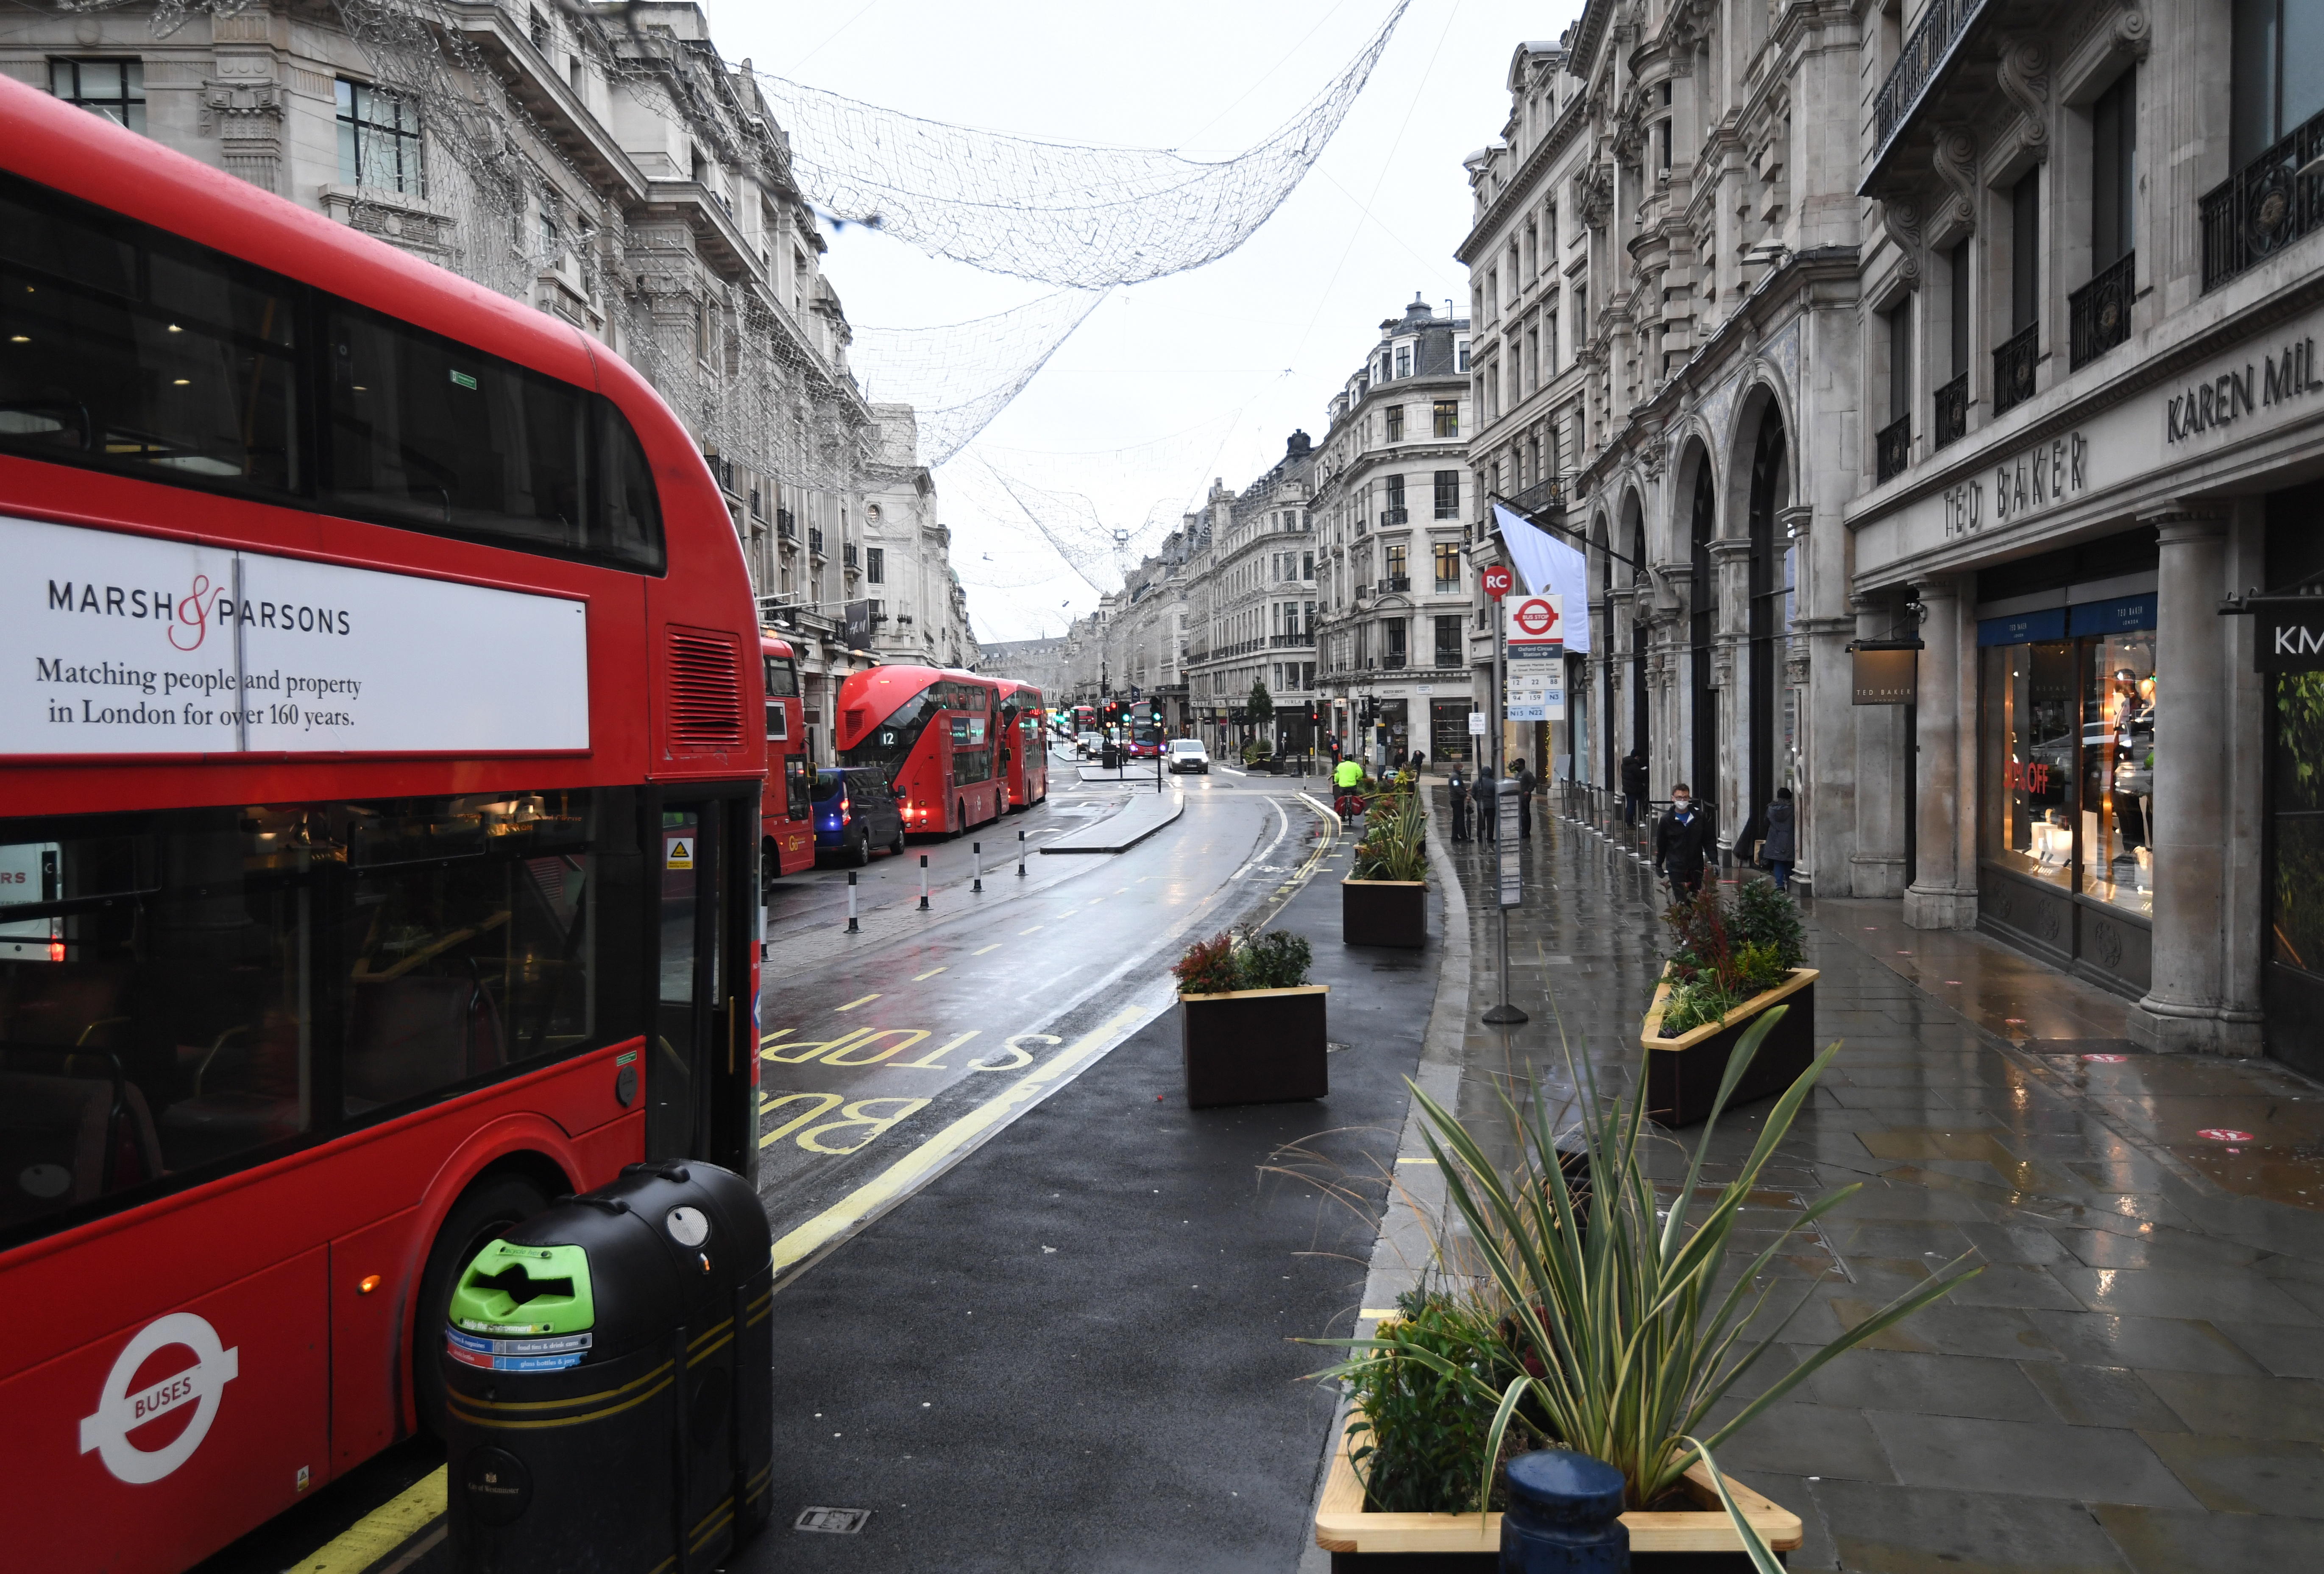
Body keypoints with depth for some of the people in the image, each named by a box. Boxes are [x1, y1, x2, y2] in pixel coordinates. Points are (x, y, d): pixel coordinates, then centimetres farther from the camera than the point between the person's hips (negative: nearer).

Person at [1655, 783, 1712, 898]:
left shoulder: (1700, 817, -1)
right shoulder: (1667, 820, -4)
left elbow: (1708, 841, 5)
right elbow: (1661, 845, 7)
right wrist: (1658, 865, 15)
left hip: (1696, 867, 2)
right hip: (1676, 868, -2)